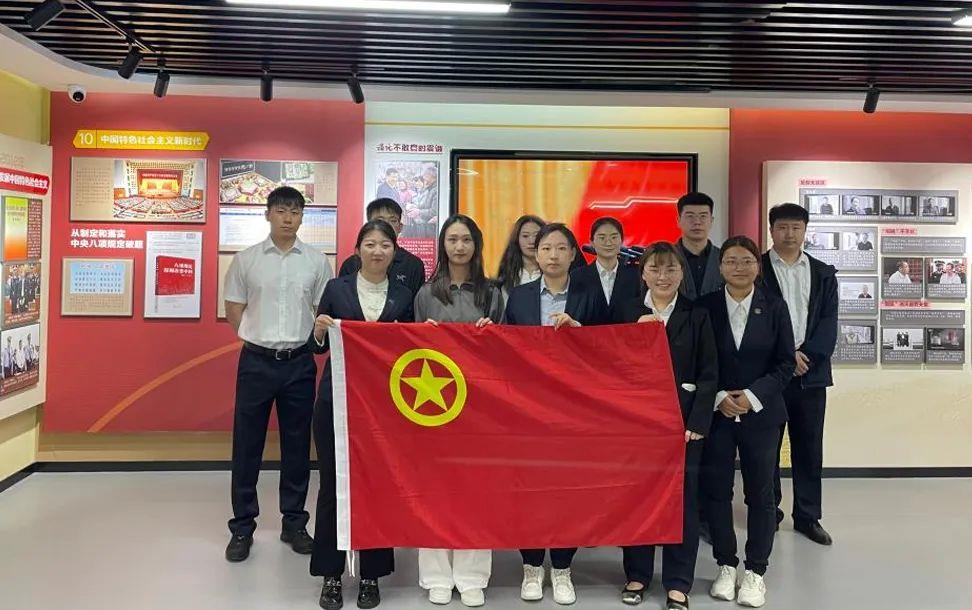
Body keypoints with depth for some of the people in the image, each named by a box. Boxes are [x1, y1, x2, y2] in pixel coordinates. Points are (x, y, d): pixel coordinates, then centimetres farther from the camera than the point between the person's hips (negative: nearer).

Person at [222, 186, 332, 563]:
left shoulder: (316, 261, 3)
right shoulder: (246, 259, 2)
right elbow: (233, 309, 7)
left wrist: (311, 338, -1)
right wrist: (258, 338, 3)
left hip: (299, 362, 1)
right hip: (256, 361, -1)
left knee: (297, 446, 9)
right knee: (247, 446, 4)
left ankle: (294, 524, 22)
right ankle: (242, 527, 16)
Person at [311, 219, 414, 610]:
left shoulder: (404, 296, 6)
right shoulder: (336, 288, 3)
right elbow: (318, 346, 6)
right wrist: (320, 330, -15)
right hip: (335, 400, 0)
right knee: (333, 484, 3)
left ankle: (372, 574, 18)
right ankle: (331, 574, 16)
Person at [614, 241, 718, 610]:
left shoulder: (697, 316, 3)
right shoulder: (625, 312, 4)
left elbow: (708, 375, 0)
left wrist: (697, 423, -8)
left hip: (683, 420, 0)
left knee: (682, 499, 4)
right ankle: (637, 574, 23)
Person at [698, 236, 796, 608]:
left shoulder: (774, 307, -1)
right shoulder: (706, 307, -1)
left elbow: (785, 363, -1)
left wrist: (753, 396, -12)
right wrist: (717, 397, -11)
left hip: (761, 412, 0)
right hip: (716, 411, 0)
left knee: (760, 493, 7)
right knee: (716, 490, 5)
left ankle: (755, 572, 21)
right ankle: (726, 566, 22)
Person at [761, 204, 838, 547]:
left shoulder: (823, 274, 11)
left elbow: (828, 322, 3)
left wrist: (805, 355, -12)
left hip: (811, 373, 3)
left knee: (809, 448, 8)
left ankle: (808, 517, 19)